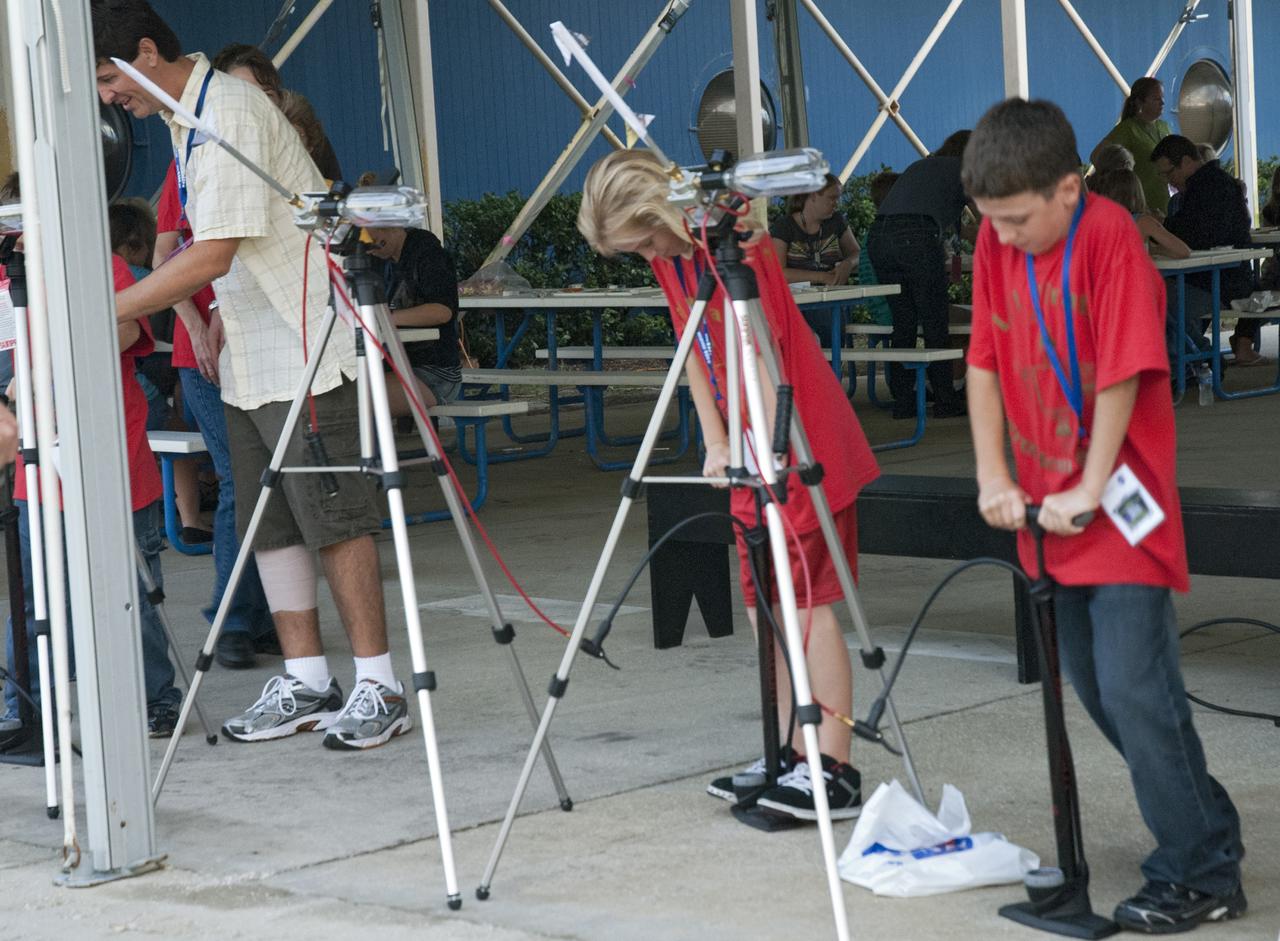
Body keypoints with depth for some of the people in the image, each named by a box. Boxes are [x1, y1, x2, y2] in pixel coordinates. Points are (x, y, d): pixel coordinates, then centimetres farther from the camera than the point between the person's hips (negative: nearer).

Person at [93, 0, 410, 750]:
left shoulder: (230, 111, -18)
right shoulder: (186, 118, 13)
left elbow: (214, 256, -23)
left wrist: (106, 313, -21)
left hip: (307, 356, -10)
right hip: (249, 363, 10)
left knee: (334, 520, -7)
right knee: (269, 527, 9)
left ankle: (379, 687, -2)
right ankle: (305, 684, 14)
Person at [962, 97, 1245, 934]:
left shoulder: (1110, 237, -18)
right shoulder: (998, 245, 2)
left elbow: (1123, 377, -19)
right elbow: (985, 363, 6)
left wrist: (1088, 491, -17)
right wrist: (995, 476, -3)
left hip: (1120, 506, -7)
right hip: (1051, 511, 8)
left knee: (1136, 689, -11)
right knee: (1098, 690, 13)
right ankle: (1206, 828, 29)